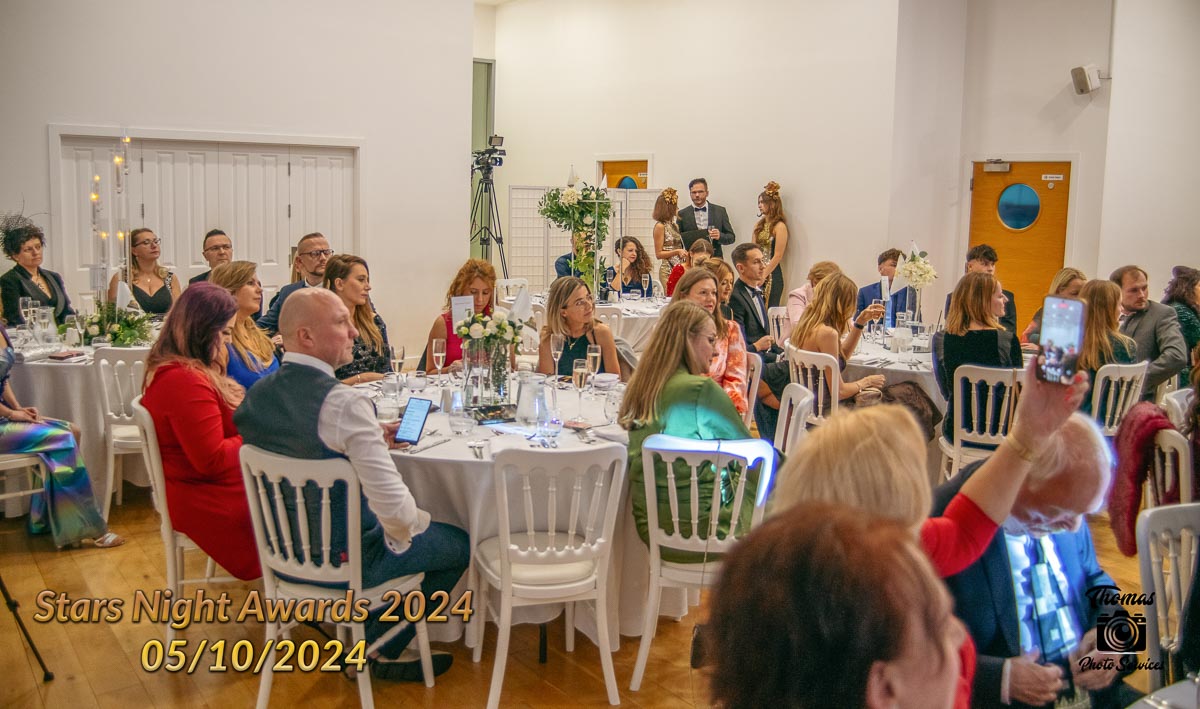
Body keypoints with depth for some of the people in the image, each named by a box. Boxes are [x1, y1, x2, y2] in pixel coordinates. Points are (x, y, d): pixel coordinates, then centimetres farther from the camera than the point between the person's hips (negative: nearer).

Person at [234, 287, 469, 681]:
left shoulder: (257, 394, -5)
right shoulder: (344, 403, -29)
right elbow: (395, 508, -31)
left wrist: (372, 439, 8)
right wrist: (411, 527, -9)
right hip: (345, 559, -8)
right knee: (459, 543, 14)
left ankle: (373, 642, 35)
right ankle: (381, 650, 23)